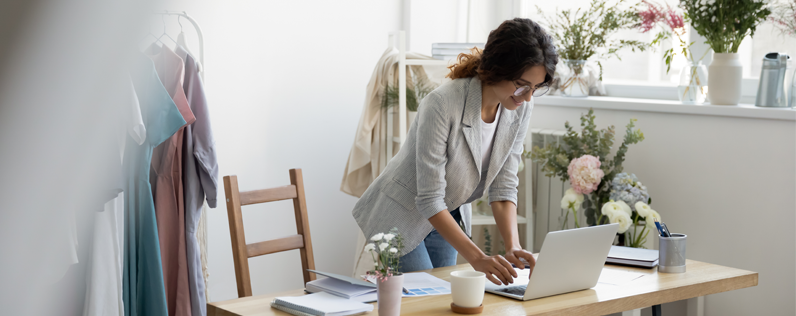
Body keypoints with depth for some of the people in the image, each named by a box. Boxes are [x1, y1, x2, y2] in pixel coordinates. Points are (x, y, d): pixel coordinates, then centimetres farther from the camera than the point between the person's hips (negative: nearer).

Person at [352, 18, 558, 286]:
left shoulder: (520, 108, -13)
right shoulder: (442, 104, -33)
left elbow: (503, 187, -9)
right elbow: (429, 199, -32)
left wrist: (513, 247, -24)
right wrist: (477, 258, -39)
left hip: (450, 215, 6)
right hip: (403, 213, -6)